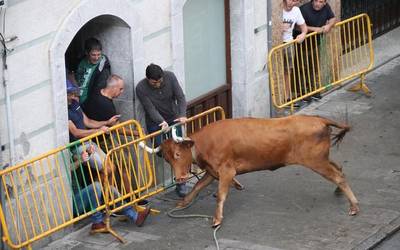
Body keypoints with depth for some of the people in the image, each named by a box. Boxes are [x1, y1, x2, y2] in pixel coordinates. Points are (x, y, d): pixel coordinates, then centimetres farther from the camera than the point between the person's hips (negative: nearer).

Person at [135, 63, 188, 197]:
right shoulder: (141, 88, -23)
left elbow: (180, 97, -17)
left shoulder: (170, 77, -18)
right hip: (155, 122, -2)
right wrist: (162, 122, -40)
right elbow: (151, 109, -24)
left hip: (173, 119, 2)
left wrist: (182, 115, -32)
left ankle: (181, 184, 4)